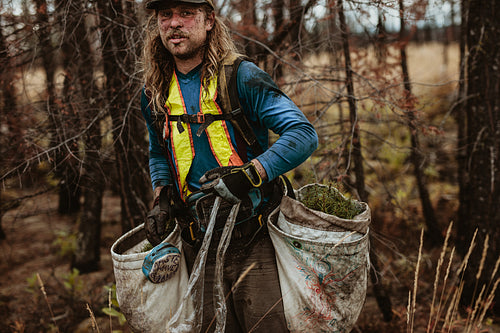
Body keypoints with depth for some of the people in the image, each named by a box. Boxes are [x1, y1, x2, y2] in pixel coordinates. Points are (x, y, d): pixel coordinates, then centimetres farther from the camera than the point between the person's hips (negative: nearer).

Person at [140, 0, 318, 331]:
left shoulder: (241, 77, -9)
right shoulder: (155, 95, 9)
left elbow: (304, 134, -17)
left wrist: (248, 174, -27)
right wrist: (161, 198, 8)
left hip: (253, 241, -5)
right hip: (200, 245, 5)